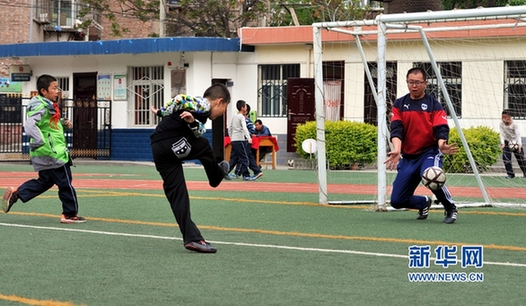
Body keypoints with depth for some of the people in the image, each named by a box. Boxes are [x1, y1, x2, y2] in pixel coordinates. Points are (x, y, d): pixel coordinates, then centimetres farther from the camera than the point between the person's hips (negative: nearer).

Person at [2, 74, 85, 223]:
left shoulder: (49, 105, 12)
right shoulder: (40, 107, -19)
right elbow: (30, 125, -32)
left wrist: (63, 122, 12)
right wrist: (40, 142, -35)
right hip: (51, 154, -10)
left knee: (44, 182, 20)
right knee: (65, 183, 0)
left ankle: (15, 193, 19)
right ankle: (70, 214, 9)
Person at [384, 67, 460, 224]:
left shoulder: (434, 105, -1)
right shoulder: (399, 104, 5)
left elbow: (441, 129, -12)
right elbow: (396, 129, -8)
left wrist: (442, 145, -35)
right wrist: (396, 150, -27)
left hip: (429, 153, -4)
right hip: (408, 157, 4)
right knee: (397, 201, -2)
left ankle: (451, 208, -11)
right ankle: (424, 202, 32)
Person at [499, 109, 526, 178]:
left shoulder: (514, 124, -23)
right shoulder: (501, 124, -13)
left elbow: (518, 135, -31)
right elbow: (502, 134, -16)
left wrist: (519, 145, -45)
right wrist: (502, 143, -34)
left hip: (516, 142, -2)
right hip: (507, 142, 2)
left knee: (520, 159, 5)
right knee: (505, 157, -17)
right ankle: (510, 174, -9)